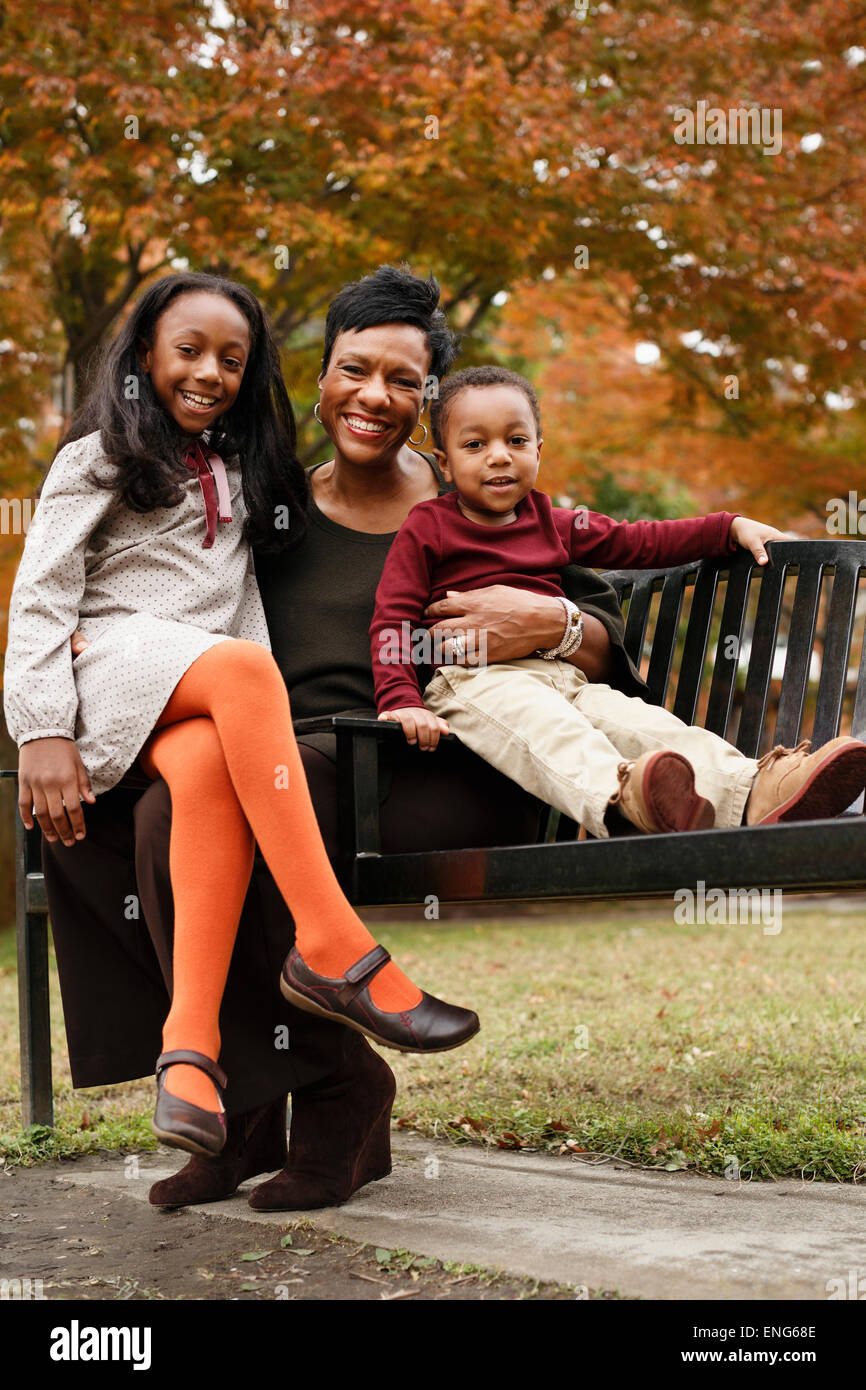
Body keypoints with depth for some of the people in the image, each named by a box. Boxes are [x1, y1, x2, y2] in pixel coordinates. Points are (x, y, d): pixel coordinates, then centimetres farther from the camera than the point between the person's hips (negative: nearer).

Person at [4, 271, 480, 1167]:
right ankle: (333, 950, -43)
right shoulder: (99, 460, 12)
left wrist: (262, 722, 7)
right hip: (112, 663, -3)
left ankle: (190, 1043, -47)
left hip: (202, 702, 4)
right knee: (243, 668, -37)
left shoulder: (242, 472, 28)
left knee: (209, 766, -36)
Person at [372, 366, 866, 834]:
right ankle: (620, 794, -69)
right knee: (546, 726, -38)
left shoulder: (551, 523, 22)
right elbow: (393, 620, 1)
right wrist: (402, 702, -16)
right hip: (474, 681, -6)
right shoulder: (428, 528, 7)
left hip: (561, 677, 6)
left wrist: (732, 527, 23)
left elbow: (640, 541, 29)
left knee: (645, 726, -21)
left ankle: (753, 796, -45)